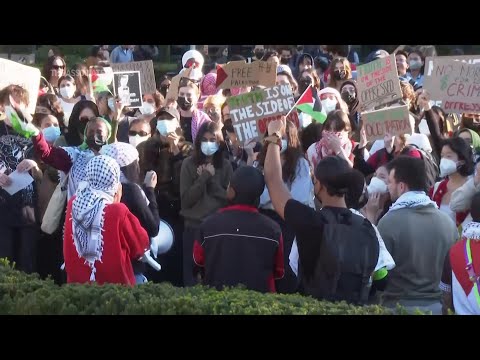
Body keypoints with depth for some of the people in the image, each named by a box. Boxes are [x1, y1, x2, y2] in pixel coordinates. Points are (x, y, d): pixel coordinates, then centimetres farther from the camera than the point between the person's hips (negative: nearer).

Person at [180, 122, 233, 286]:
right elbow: (186, 199, -6)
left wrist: (212, 178, -10)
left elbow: (229, 199, -2)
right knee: (191, 274, 4)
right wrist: (204, 177, -13)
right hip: (193, 226, -1)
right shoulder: (189, 164, 0)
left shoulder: (225, 165, 4)